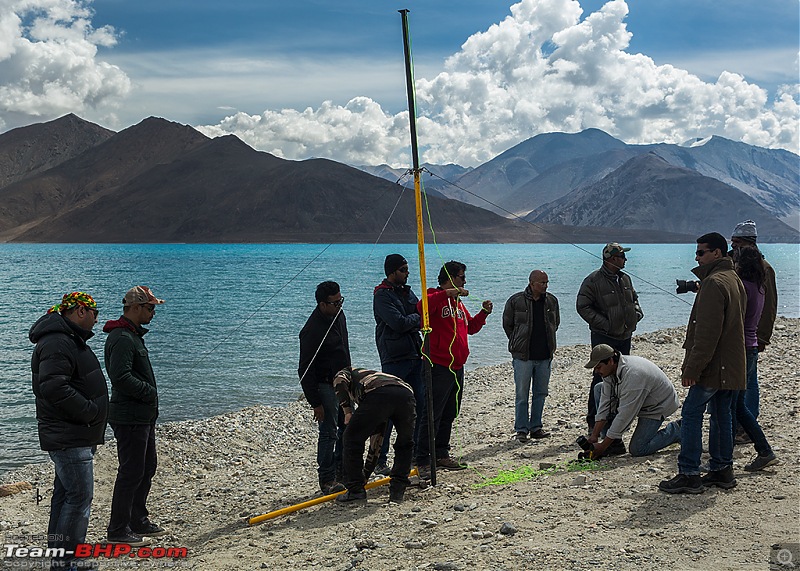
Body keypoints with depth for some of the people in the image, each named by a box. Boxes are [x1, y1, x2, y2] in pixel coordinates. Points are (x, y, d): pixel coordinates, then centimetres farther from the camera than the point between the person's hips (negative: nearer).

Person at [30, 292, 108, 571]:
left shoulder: (69, 340, 18)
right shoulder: (57, 343, -18)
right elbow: (53, 388, -29)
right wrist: (91, 412, -21)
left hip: (74, 437, 11)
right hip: (69, 439, -11)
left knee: (65, 495, 15)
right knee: (79, 498, -9)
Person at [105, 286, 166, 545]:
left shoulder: (134, 335, 16)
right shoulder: (122, 338, -19)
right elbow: (121, 377, -28)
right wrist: (149, 392, -15)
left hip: (143, 416, 11)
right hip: (130, 418, -11)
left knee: (147, 467, 17)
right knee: (131, 473, -4)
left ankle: (138, 521, 28)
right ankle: (118, 530, 6)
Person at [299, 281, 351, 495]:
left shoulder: (338, 315, 3)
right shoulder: (312, 330, -24)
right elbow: (305, 370, -22)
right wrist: (316, 403, -21)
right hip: (324, 386, -9)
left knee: (348, 428, 13)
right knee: (329, 433, -9)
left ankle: (343, 473, 25)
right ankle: (327, 480, 1)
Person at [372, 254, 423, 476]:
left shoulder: (407, 292, 16)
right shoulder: (382, 295, -10)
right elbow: (399, 323, -20)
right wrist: (417, 318, -4)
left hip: (414, 356, 8)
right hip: (394, 359, -8)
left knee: (418, 405, 11)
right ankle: (379, 460, 1)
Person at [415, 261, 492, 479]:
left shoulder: (458, 303, 21)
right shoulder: (436, 297, -7)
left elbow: (471, 327, 29)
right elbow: (422, 307, -30)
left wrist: (483, 313, 13)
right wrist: (447, 293, -33)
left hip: (457, 366, 9)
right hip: (438, 366, -9)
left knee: (449, 414, 15)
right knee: (433, 415, -10)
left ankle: (442, 454, 25)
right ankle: (422, 461, -7)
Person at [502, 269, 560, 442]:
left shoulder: (551, 301, 5)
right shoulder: (516, 301, -8)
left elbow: (556, 323, 20)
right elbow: (507, 325, 4)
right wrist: (518, 343, 7)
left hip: (545, 356, 4)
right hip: (523, 356, -4)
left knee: (541, 393, 10)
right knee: (522, 395, -1)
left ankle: (536, 427, 21)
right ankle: (521, 430, 8)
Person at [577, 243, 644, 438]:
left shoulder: (625, 279, 12)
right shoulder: (593, 280, -11)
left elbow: (634, 298, 28)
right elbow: (582, 306, -13)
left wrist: (637, 312, 7)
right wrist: (604, 323, -19)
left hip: (624, 336, 7)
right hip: (603, 337, -7)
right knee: (602, 377, -9)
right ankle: (593, 420, -2)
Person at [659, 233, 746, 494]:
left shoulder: (714, 283, -17)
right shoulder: (735, 280, 16)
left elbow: (707, 333, -23)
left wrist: (692, 368, -21)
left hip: (712, 366, -10)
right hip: (730, 367, 10)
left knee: (691, 415, -6)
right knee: (721, 415, 14)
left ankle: (689, 475, -5)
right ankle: (722, 470, 19)